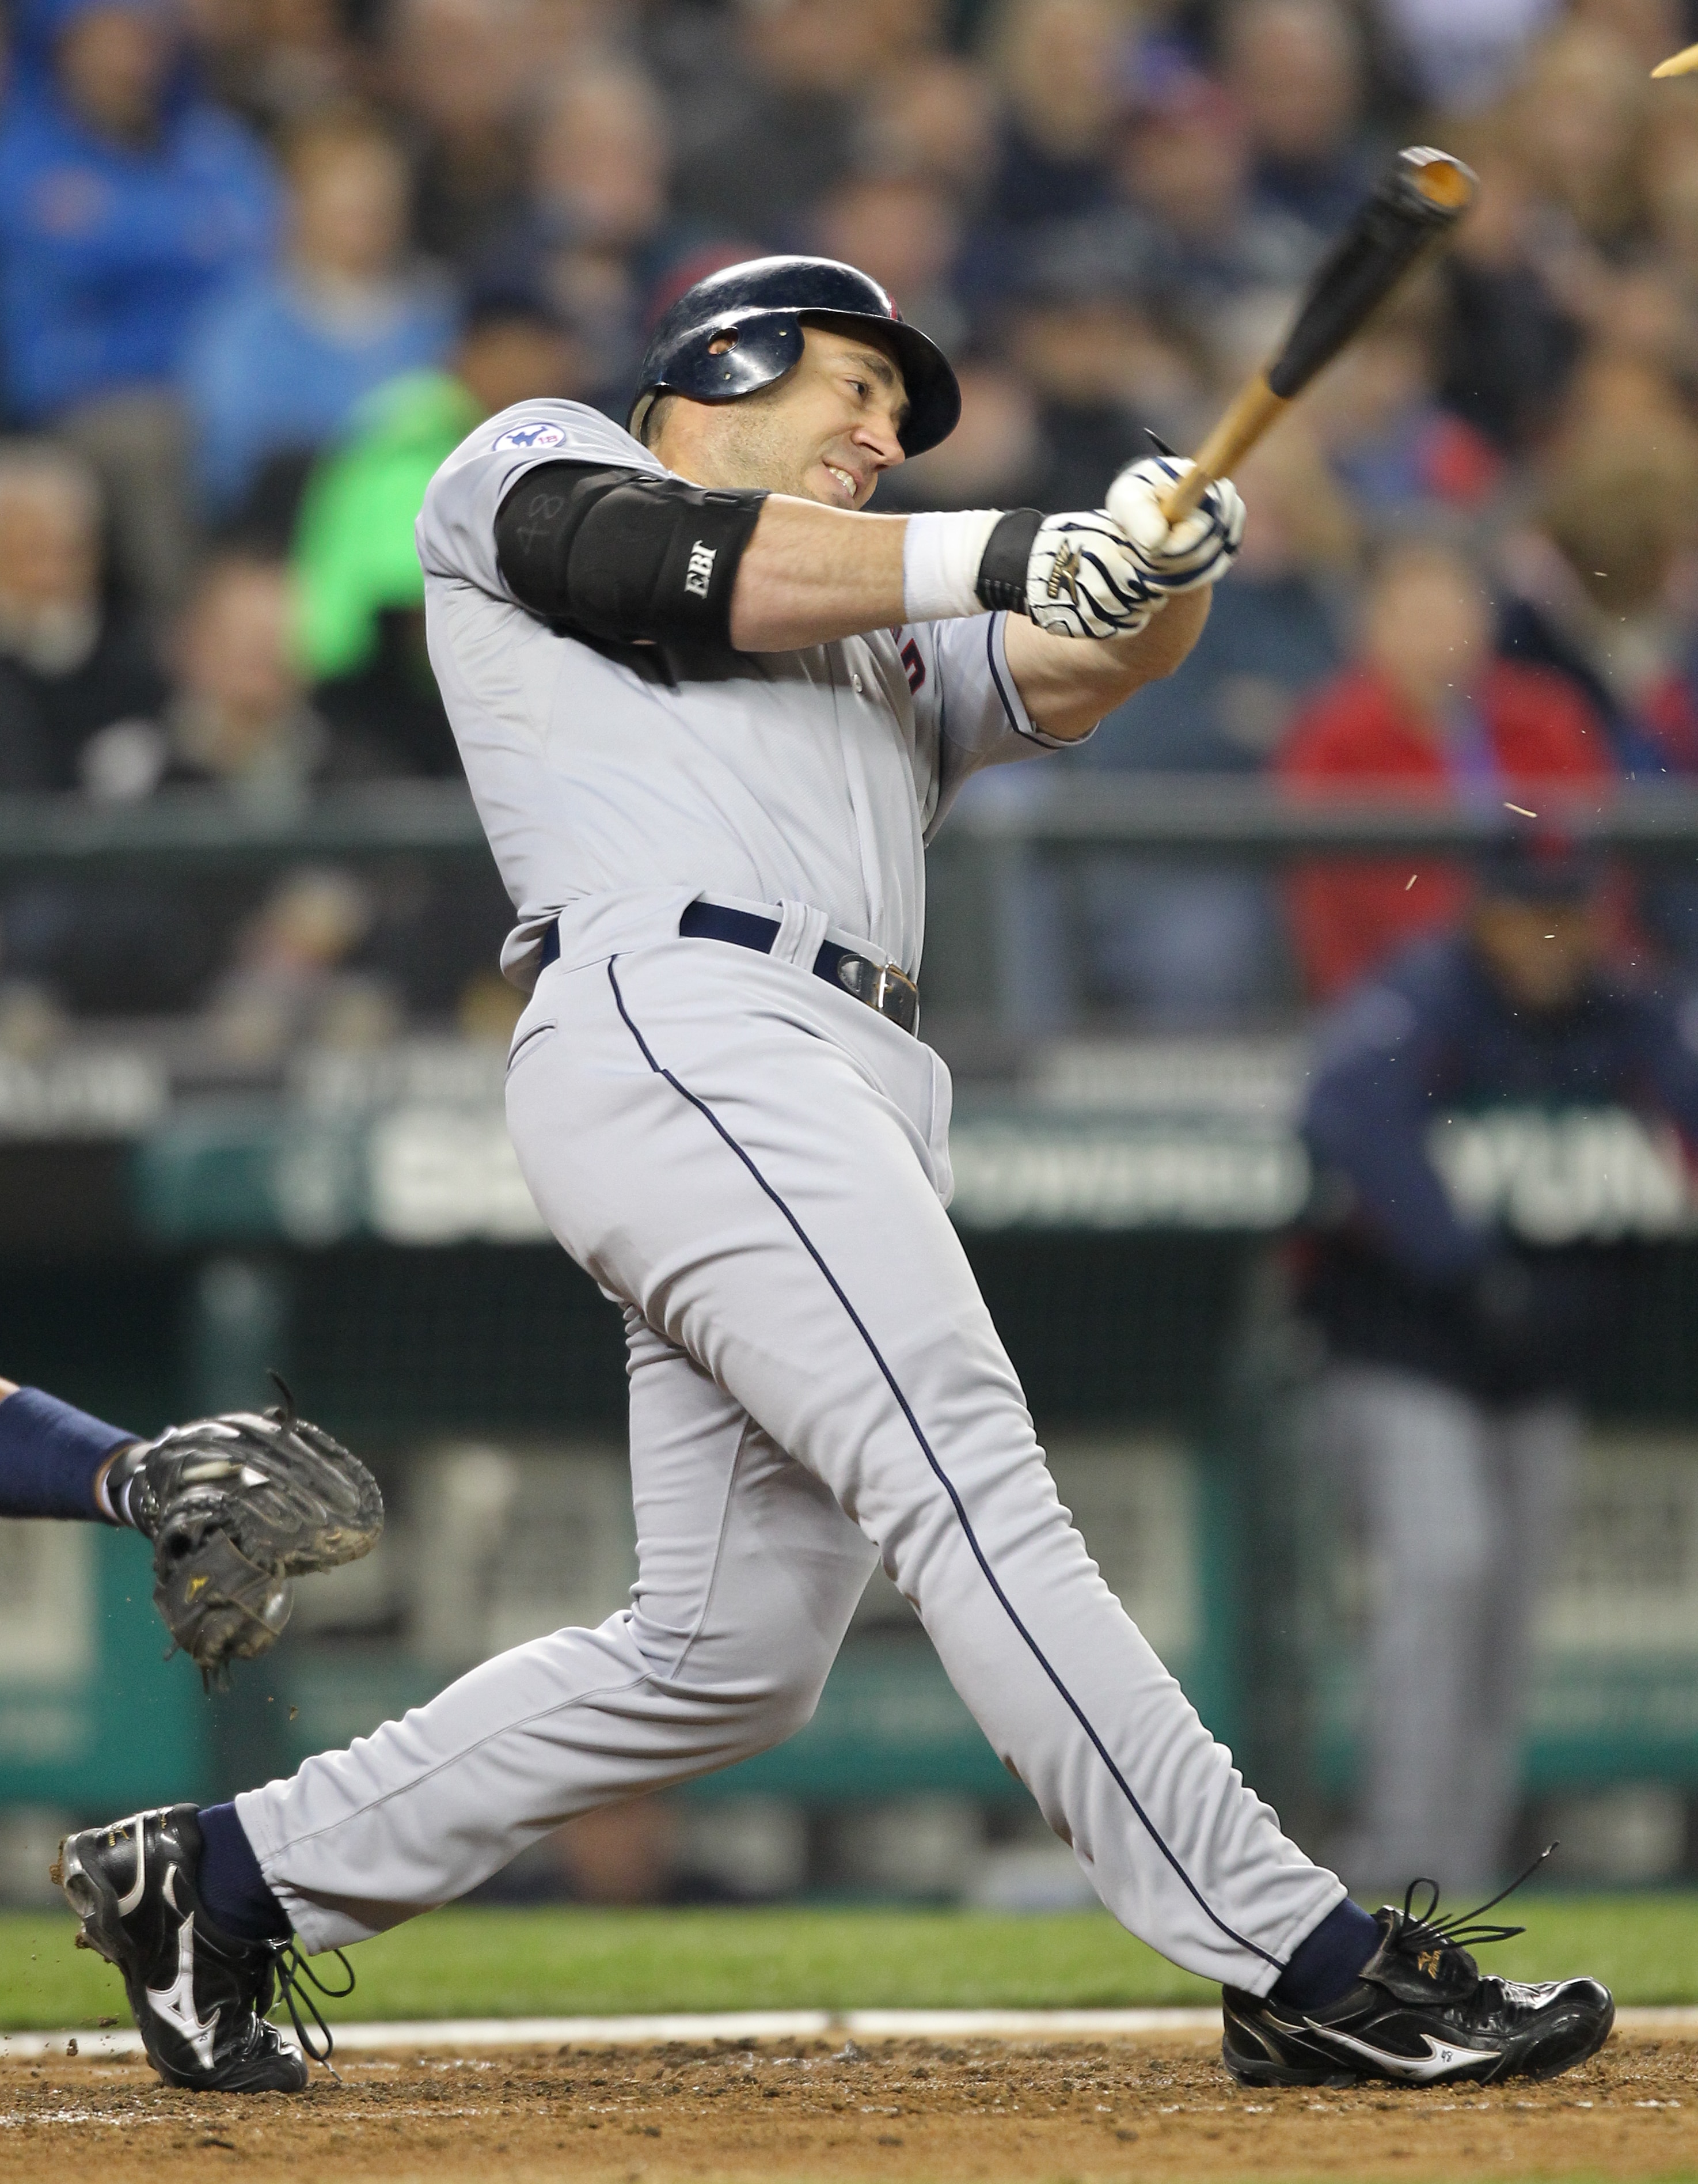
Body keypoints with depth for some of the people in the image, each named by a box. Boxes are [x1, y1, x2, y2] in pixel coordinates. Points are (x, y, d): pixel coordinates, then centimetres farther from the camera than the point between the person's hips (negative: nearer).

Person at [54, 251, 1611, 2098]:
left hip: (838, 1106, 8)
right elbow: (669, 565, -4)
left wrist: (1156, 564, -5)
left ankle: (226, 1879, 15)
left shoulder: (877, 647, 35)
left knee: (733, 1654, 4)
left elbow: (1078, 665, 17)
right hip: (677, 1027, -8)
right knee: (977, 1491, -17)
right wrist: (1004, 551, -9)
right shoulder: (528, 465, 18)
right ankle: (1305, 1967, -25)